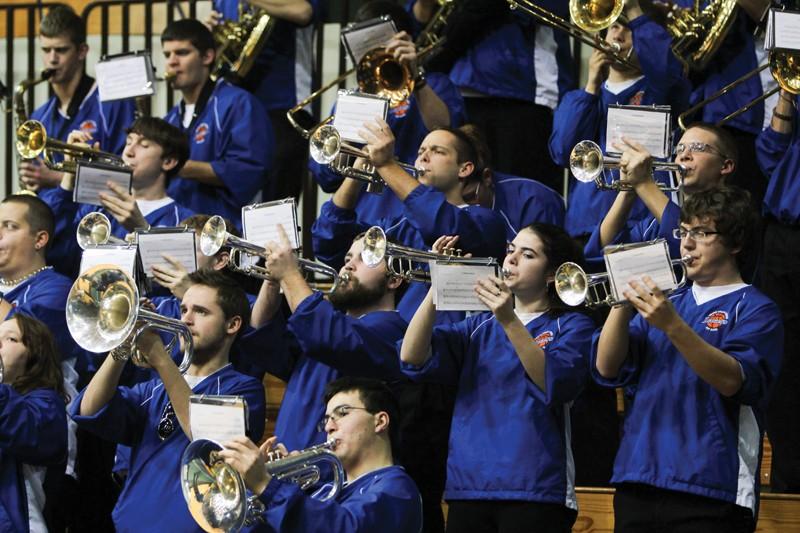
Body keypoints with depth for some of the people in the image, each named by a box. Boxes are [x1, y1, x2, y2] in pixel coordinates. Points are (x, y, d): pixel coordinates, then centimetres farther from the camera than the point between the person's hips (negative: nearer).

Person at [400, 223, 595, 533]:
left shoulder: (571, 326, 5)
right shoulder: (479, 327, 17)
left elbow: (556, 385, -14)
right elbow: (413, 360, 3)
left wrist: (510, 322, -22)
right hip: (467, 488, 4)